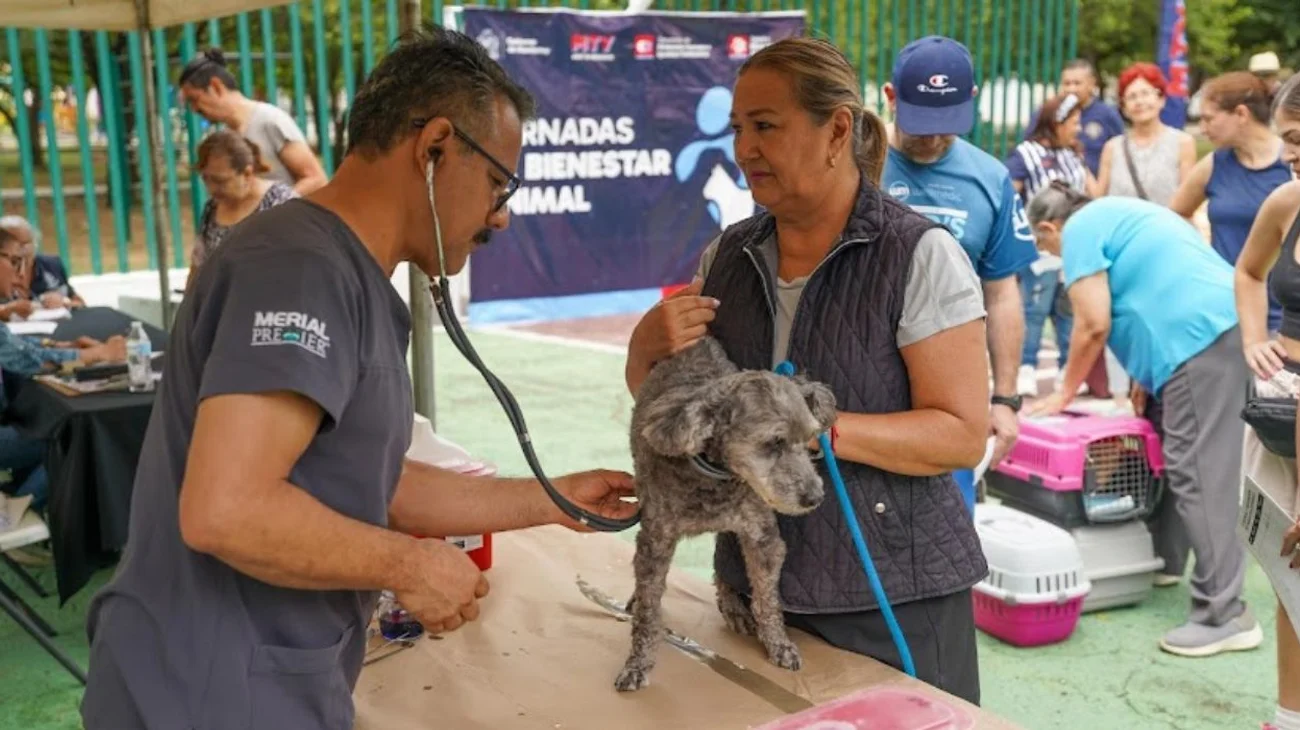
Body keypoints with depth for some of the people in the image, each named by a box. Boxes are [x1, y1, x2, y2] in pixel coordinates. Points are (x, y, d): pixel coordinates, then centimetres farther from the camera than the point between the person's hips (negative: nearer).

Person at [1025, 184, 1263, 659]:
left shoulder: (1079, 229, 0)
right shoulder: (1119, 213, 29)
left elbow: (1093, 325, -7)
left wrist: (1065, 393, 5)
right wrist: (1145, 377, 28)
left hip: (1199, 336, -10)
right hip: (1225, 323, 10)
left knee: (1198, 473, -11)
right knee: (1183, 461, 19)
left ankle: (1224, 616, -11)